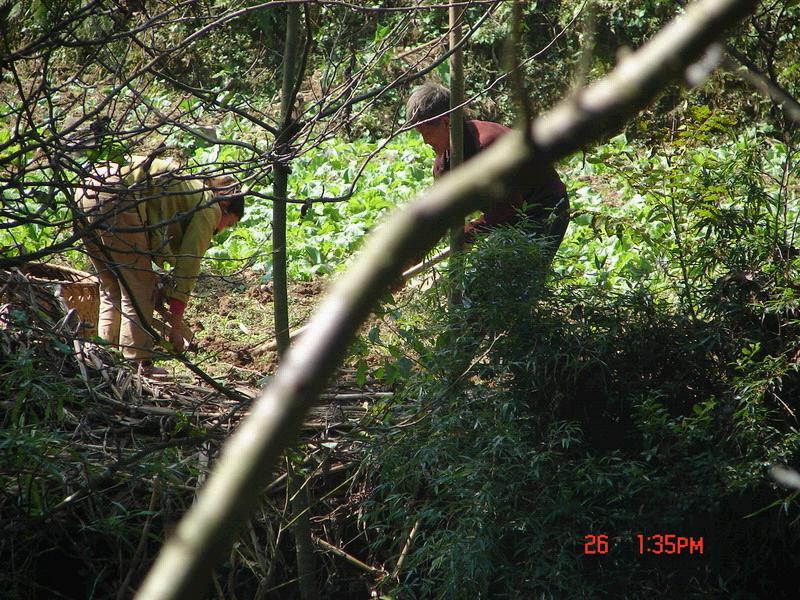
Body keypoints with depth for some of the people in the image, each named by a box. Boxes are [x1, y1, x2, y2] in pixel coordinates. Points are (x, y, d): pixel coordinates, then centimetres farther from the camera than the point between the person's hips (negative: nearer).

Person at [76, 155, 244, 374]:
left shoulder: (187, 188, 35)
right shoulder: (209, 207, 10)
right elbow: (188, 267, 6)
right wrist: (175, 326, 9)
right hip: (116, 198, -9)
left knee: (111, 289, 19)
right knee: (137, 290, 2)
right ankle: (137, 363, 3)